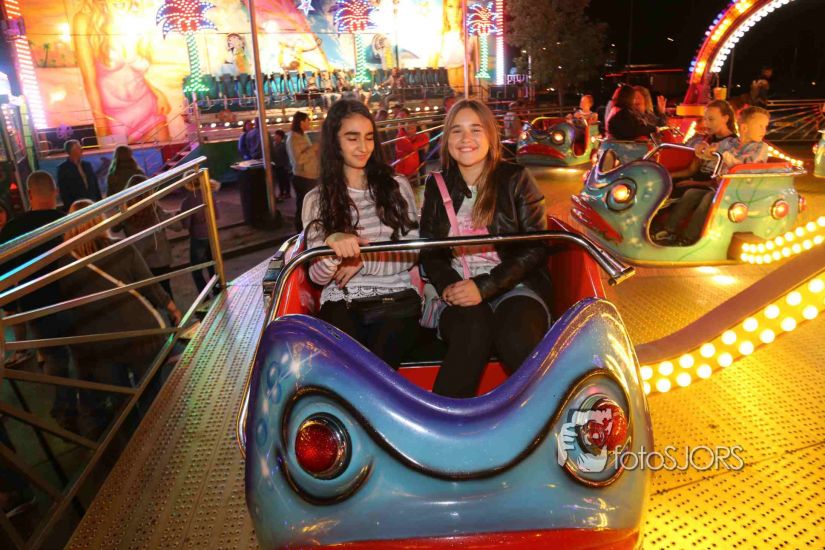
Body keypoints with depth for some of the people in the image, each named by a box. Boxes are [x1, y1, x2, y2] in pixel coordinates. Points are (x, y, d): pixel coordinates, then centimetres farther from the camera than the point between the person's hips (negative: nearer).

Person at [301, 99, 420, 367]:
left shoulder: (396, 186, 10)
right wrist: (332, 244, -21)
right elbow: (317, 276, 1)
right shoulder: (317, 200, 9)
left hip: (396, 295, 1)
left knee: (379, 363, -29)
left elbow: (412, 253, 5)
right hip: (342, 301, 0)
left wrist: (363, 262, -10)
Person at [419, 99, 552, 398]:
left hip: (515, 287, -1)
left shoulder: (515, 179, 6)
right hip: (460, 296, 1)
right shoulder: (437, 186, 15)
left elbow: (535, 247, -1)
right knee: (474, 329, -33)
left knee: (517, 337, -34)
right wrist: (447, 285, -11)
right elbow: (428, 249, 12)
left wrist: (485, 287, -14)